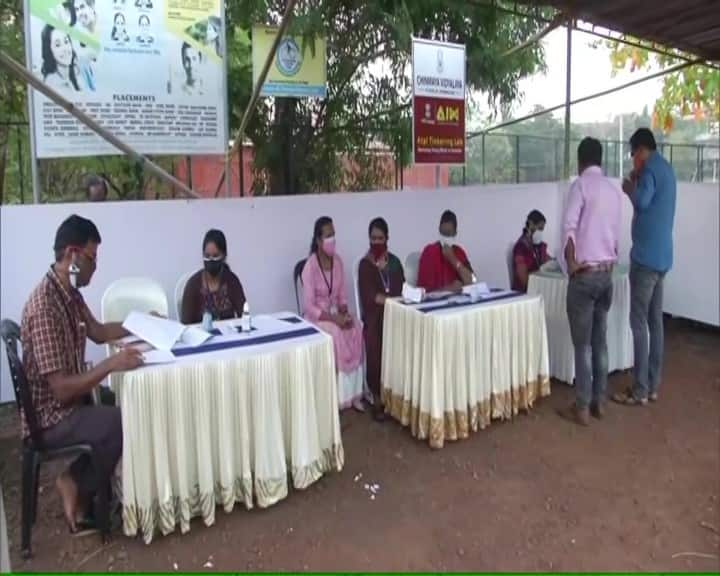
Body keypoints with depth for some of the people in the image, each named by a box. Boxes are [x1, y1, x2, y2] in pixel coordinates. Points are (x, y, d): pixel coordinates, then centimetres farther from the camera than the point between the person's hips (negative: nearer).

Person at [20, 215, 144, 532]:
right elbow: (61, 389, -30)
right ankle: (77, 485, 4)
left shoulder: (70, 294, 2)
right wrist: (111, 364, -34)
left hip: (69, 404, 10)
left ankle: (81, 482, 14)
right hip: (51, 419, -9)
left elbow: (98, 332, 19)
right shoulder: (44, 307, -28)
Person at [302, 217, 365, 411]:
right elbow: (309, 307, -19)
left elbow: (342, 296, 7)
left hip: (336, 313, 5)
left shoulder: (338, 261, 2)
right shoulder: (310, 266, -17)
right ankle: (342, 396, -18)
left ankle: (354, 394, -15)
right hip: (315, 317, -5)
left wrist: (344, 313, -13)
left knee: (356, 329, -22)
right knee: (337, 334, -32)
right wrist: (334, 319, -26)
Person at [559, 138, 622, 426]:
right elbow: (615, 233, 13)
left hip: (585, 273, -7)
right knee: (600, 340, 13)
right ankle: (599, 401, 20)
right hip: (607, 272, 7)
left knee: (582, 344, -2)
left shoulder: (581, 185, -9)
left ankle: (582, 408, 4)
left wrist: (571, 264, -10)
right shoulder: (614, 189, 11)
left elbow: (569, 228, -19)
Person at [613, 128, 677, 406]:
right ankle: (652, 386, 17)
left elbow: (642, 202, -26)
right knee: (655, 321, 11)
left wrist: (630, 188, -7)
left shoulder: (651, 168, -11)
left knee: (639, 323, -6)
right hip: (662, 257, 10)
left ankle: (640, 391, -2)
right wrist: (638, 185, 18)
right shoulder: (667, 169, 19)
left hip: (646, 257, -10)